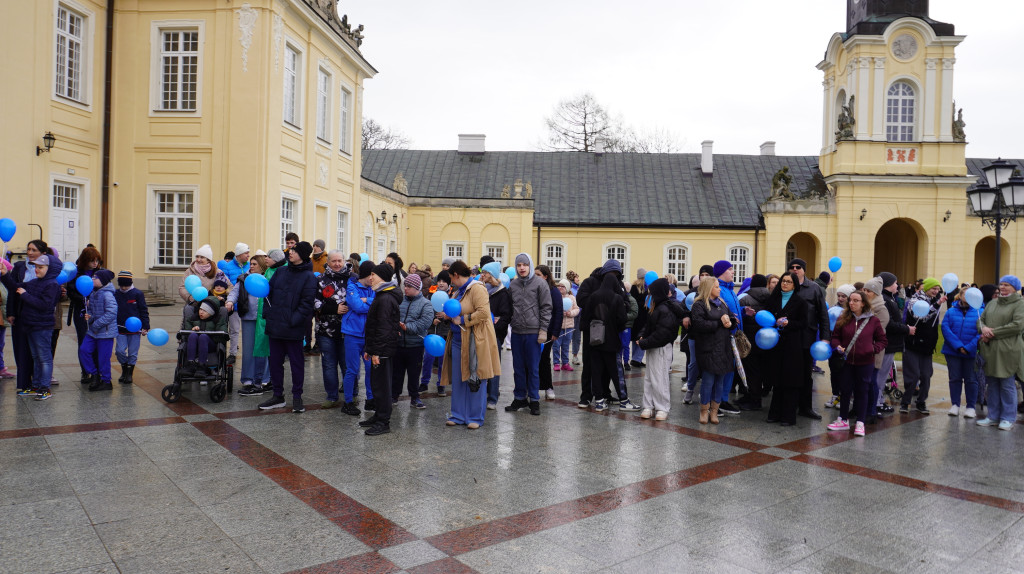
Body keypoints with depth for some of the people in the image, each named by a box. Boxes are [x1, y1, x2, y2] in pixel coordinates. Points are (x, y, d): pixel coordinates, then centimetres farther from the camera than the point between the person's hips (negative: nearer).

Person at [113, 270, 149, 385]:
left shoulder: (137, 294, -4)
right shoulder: (115, 294, 5)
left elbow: (144, 311, -1)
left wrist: (145, 327, -4)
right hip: (121, 329, 3)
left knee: (133, 353, 3)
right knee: (120, 351, -3)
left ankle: (130, 374, 17)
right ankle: (124, 371, 19)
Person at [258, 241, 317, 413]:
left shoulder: (309, 277, -8)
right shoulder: (281, 272, 10)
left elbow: (307, 303, -12)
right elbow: (269, 292, 14)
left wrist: (293, 320, -17)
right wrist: (268, 312, 2)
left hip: (294, 328, -6)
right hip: (275, 326, 6)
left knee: (296, 362, 5)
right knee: (275, 361, 12)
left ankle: (297, 397, 16)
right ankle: (278, 396, 24)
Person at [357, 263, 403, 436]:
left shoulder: (385, 299, -18)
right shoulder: (381, 296, 16)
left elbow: (383, 328, -22)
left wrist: (376, 352, -21)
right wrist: (369, 349, 21)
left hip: (383, 350, -11)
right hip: (379, 349, 11)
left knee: (381, 385, -4)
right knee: (376, 383, 17)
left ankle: (383, 423, 3)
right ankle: (378, 416, 27)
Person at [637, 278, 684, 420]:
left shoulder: (665, 310, -20)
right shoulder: (659, 306, 11)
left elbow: (661, 333, -24)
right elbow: (649, 325, 16)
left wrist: (644, 343, -18)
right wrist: (641, 336, -2)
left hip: (661, 349, -10)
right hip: (653, 348, 10)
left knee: (659, 379, -1)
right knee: (649, 378, 12)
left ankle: (662, 408, 10)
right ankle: (649, 406, 19)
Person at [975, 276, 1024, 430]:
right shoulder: (992, 304, 16)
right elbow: (980, 320, 16)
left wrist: (993, 332, -14)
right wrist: (984, 328, -8)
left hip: (1008, 350, -6)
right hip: (990, 350, 6)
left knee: (1007, 385, 0)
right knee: (992, 384, 11)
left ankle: (1008, 418, 10)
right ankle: (993, 416, 20)